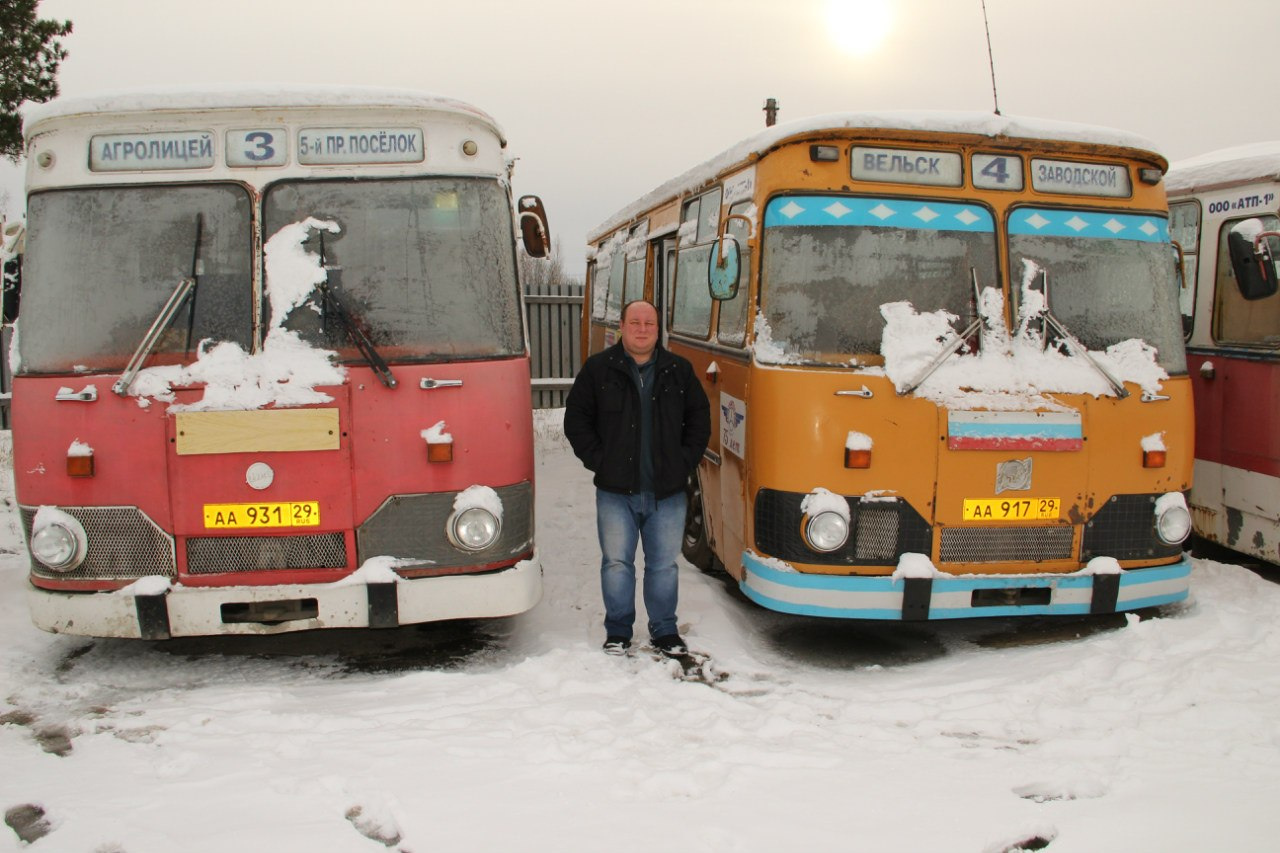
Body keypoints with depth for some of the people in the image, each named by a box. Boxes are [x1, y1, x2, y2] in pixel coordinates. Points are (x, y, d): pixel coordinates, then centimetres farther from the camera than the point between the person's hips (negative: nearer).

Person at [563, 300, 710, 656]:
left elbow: (699, 418, 14)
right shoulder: (598, 369, 2)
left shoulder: (679, 370, 8)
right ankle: (618, 631, 20)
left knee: (664, 564, 8)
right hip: (615, 491, -1)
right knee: (616, 562, 4)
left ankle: (665, 631, 22)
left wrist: (685, 461, 3)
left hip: (667, 491, 1)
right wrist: (598, 460, -4)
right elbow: (576, 419, 4)